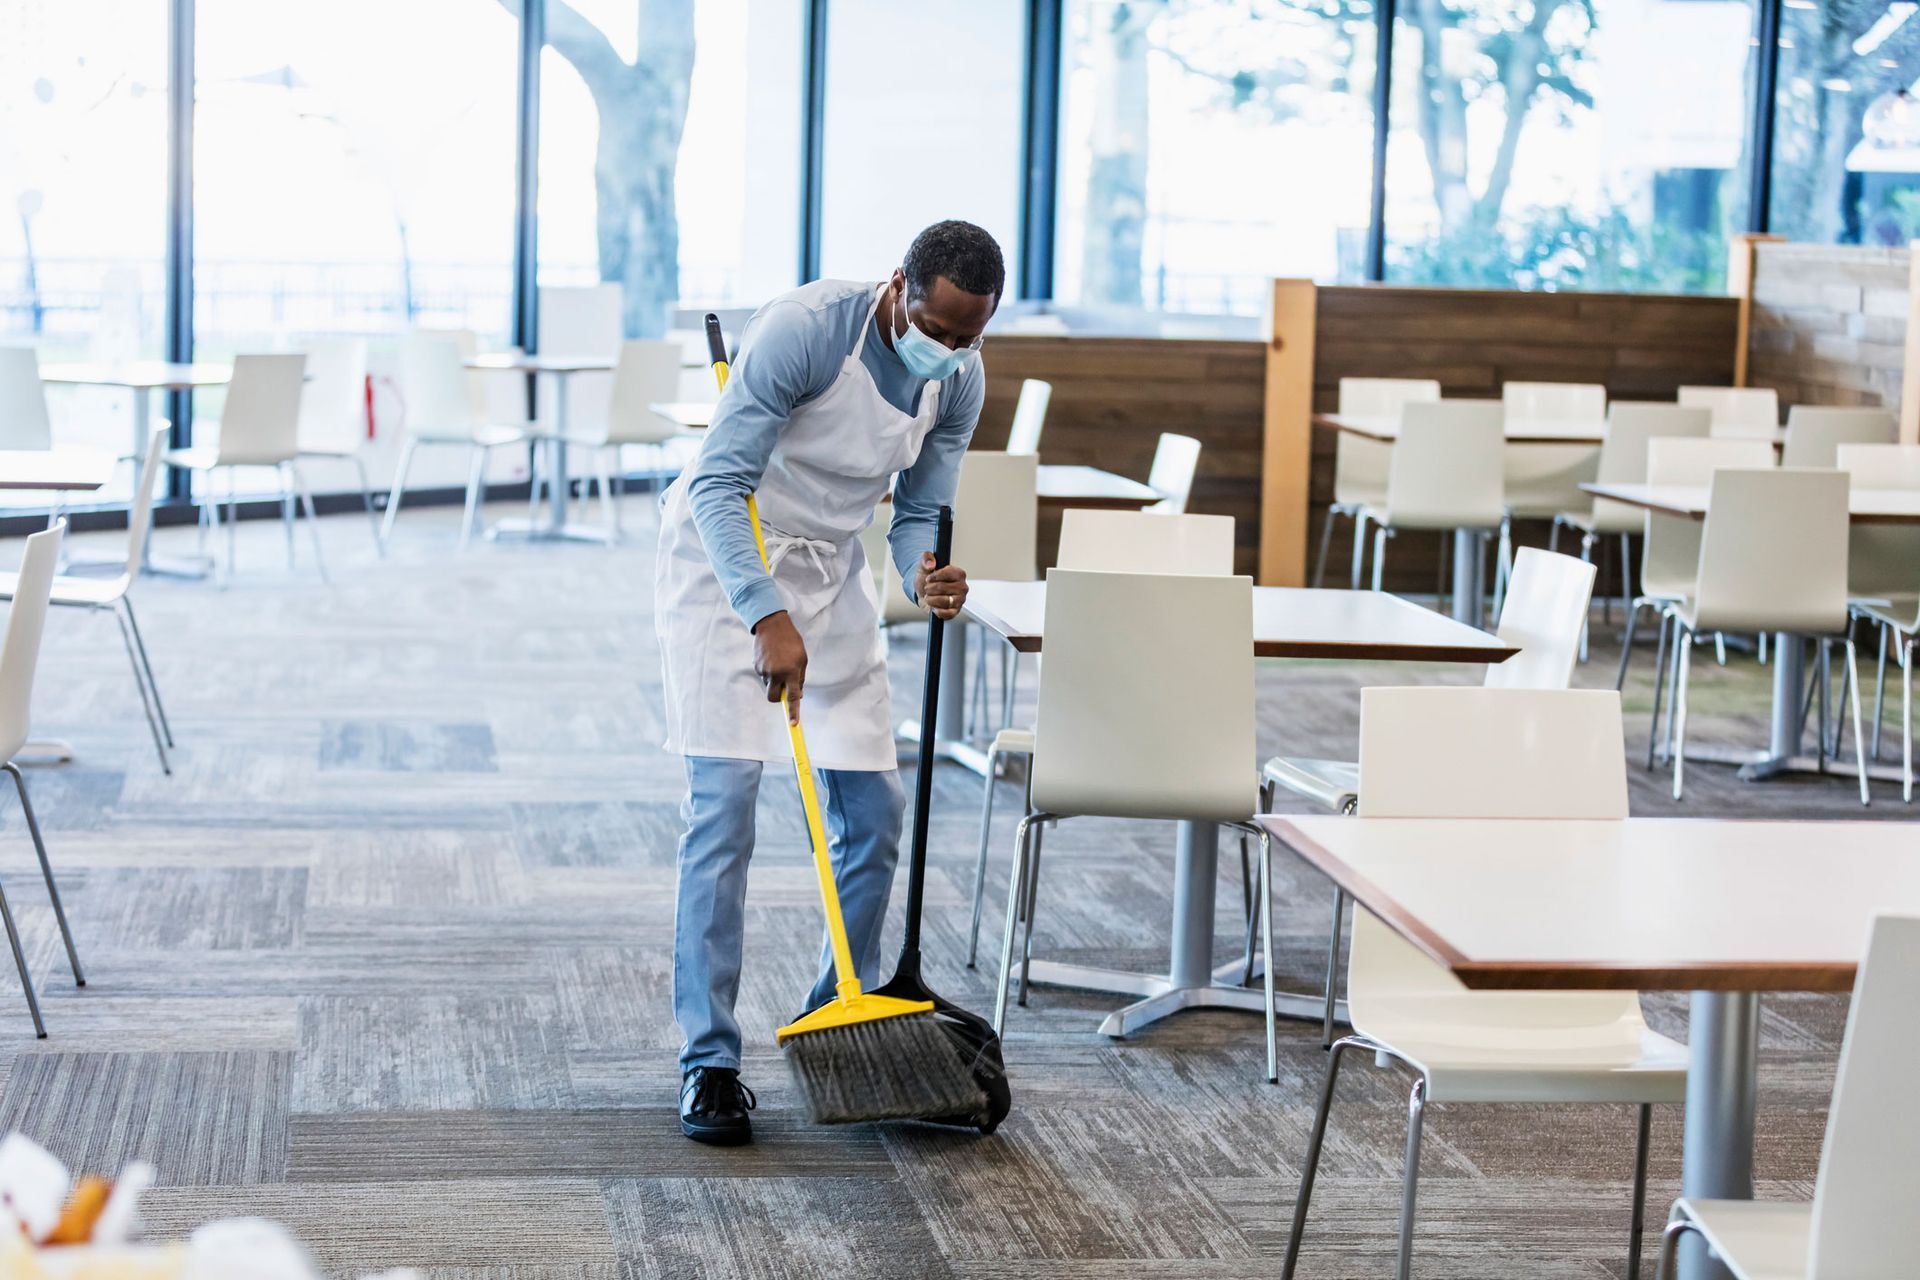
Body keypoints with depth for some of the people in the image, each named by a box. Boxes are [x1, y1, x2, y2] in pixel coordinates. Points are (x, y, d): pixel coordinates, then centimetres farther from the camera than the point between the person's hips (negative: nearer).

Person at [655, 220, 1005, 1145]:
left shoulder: (959, 381, -7)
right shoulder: (802, 330, -27)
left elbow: (919, 512, 1)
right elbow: (718, 484, -29)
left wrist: (929, 574, -23)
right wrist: (768, 618, -38)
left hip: (831, 569, 6)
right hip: (722, 556, -6)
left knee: (875, 808, 3)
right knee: (724, 802, -13)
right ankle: (708, 1061, -7)